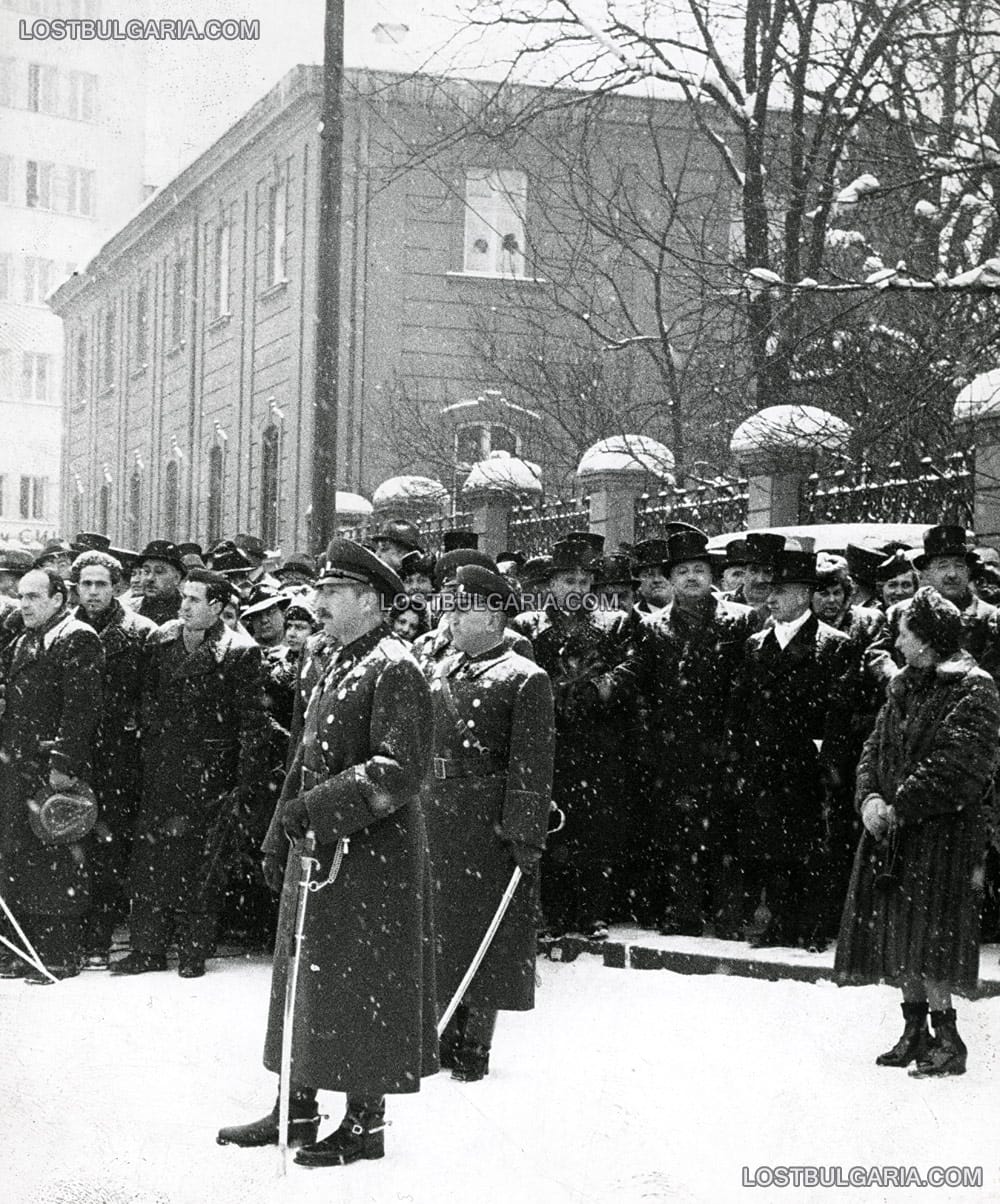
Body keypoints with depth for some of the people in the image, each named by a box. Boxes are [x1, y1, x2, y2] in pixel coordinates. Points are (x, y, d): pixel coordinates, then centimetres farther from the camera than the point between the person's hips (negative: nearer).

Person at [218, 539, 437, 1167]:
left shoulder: (395, 669, -14)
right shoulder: (338, 666, 14)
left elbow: (401, 771, -22)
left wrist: (316, 807, -23)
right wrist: (281, 834, 16)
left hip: (372, 854, -9)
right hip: (318, 850, 9)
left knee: (361, 988, -1)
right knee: (305, 980, 14)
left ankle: (365, 1124, 9)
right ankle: (297, 1110, 24)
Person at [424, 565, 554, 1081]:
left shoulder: (524, 680, -7)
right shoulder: (437, 672, 13)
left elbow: (532, 767, -12)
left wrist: (525, 835, -17)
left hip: (487, 825, -6)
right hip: (432, 820, 6)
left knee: (483, 938, 1)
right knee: (438, 930, 12)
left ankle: (474, 1047, 12)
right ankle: (446, 1038, 24)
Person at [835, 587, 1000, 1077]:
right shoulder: (904, 688, 16)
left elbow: (955, 764, -18)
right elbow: (875, 747, 12)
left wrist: (900, 808, -18)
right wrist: (869, 797, -6)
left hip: (943, 832, -7)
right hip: (892, 832, 7)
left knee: (927, 943, -10)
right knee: (897, 938, 8)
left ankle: (948, 1040, -3)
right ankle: (915, 1031, 16)